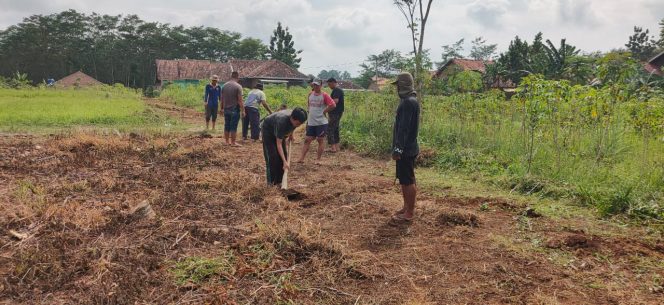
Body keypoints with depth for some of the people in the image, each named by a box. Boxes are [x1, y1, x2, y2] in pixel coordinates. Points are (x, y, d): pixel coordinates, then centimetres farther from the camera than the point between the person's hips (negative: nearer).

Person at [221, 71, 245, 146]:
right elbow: (240, 100, -15)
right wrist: (242, 110, -10)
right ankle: (233, 142, 4)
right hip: (235, 110, -6)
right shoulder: (238, 86, -12)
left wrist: (222, 108, 20)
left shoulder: (224, 85, 6)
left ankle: (227, 141, 20)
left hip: (226, 109, 6)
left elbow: (222, 98, 11)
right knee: (233, 127, 0)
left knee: (227, 126, 13)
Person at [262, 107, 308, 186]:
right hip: (268, 130, -6)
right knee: (272, 156, -16)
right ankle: (271, 182, -8)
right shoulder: (282, 122, -44)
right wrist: (285, 162, -44)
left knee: (283, 154, -2)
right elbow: (278, 144, -41)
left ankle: (279, 181, 4)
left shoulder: (295, 119, -26)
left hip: (280, 132, 6)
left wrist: (290, 134, 4)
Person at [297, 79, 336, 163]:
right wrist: (310, 111, 14)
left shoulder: (324, 95, -8)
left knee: (320, 140, 2)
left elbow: (333, 105, -16)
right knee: (307, 140, 4)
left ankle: (318, 159, 10)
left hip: (321, 122, -5)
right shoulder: (310, 94, 9)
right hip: (311, 122, 5)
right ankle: (301, 158, 3)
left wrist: (324, 111, -10)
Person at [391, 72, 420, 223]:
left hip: (406, 149, -10)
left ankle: (409, 213, 4)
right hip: (407, 148, 10)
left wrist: (398, 148, -22)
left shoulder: (408, 102, -19)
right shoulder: (409, 100, 14)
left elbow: (404, 128, -23)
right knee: (404, 180, 17)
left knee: (408, 181, -3)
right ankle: (407, 207, 27)